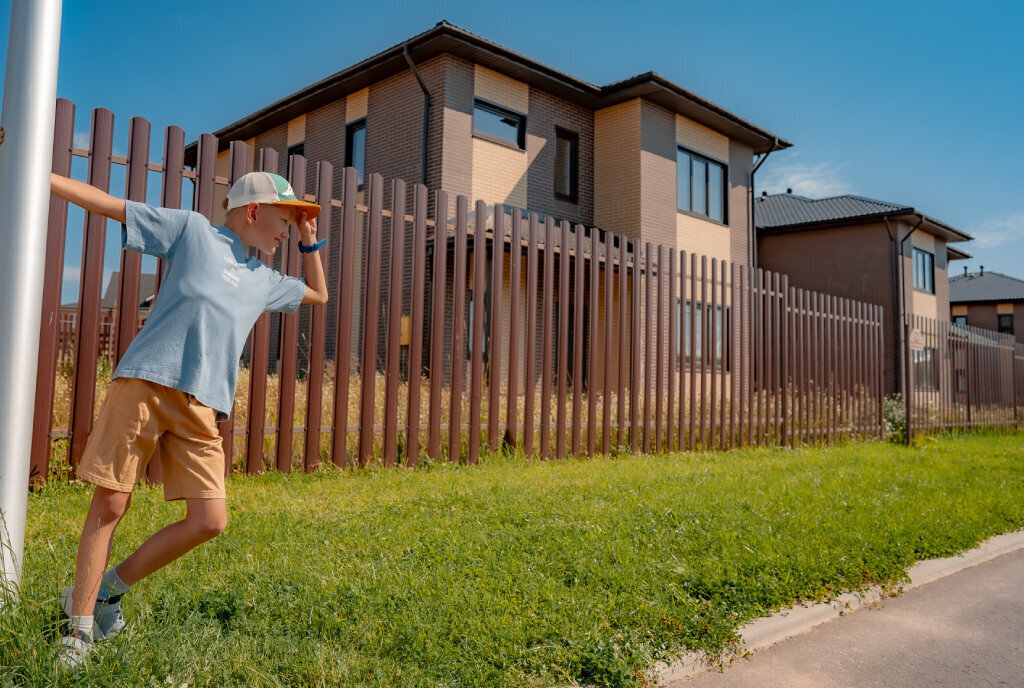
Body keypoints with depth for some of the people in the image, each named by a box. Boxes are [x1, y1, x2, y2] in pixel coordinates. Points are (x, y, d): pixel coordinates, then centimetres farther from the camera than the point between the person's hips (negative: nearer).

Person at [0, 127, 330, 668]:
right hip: (144, 383, -5)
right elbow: (107, 204, 8)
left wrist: (310, 242, 27)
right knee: (109, 505, -1)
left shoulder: (266, 280, 23)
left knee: (209, 521, -4)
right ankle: (80, 627, 16)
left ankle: (105, 589, 17)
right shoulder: (192, 230, 9)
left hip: (202, 407, 5)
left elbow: (319, 295, 38)